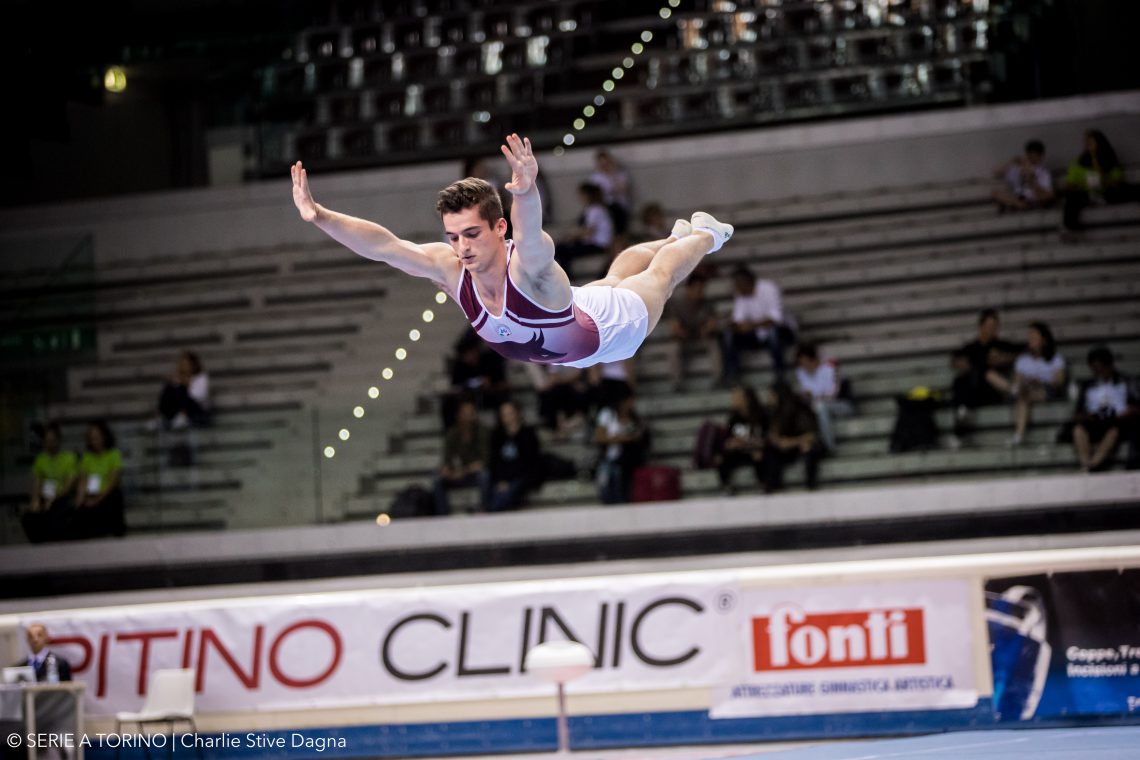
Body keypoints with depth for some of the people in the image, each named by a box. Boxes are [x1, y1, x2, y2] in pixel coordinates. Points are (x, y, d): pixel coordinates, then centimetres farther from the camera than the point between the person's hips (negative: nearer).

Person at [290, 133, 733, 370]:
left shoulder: (529, 267, -50)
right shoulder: (449, 267, -36)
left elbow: (531, 236, -73)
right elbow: (383, 245, -43)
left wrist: (527, 193, -95)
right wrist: (317, 216, -58)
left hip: (618, 324, -6)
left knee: (661, 275, 28)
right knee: (614, 277, 38)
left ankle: (703, 234, 60)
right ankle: (677, 233, 68)